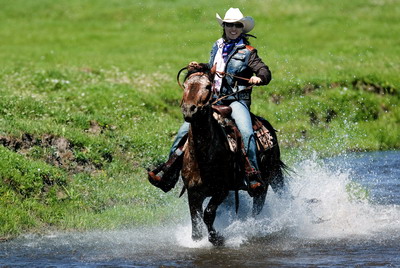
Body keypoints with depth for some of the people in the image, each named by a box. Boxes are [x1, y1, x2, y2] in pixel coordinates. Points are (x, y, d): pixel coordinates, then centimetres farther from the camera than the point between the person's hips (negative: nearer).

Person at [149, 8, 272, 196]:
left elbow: (265, 72, -10)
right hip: (214, 100, 5)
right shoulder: (217, 47, 17)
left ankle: (254, 177, -32)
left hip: (237, 100, -5)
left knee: (245, 131, -32)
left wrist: (259, 78, -32)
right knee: (185, 129, -3)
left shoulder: (247, 52, 0)